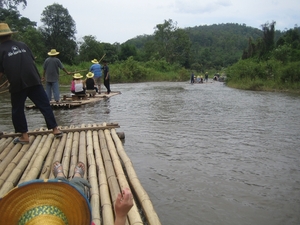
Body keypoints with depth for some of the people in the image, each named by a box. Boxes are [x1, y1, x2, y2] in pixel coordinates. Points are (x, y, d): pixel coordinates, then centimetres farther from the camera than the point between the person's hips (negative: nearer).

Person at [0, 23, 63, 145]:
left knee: (17, 110, 12)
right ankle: (55, 130, 7)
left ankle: (24, 136, 14)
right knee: (45, 105, 6)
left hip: (17, 84, -3)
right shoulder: (22, 45, 12)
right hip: (33, 81, 3)